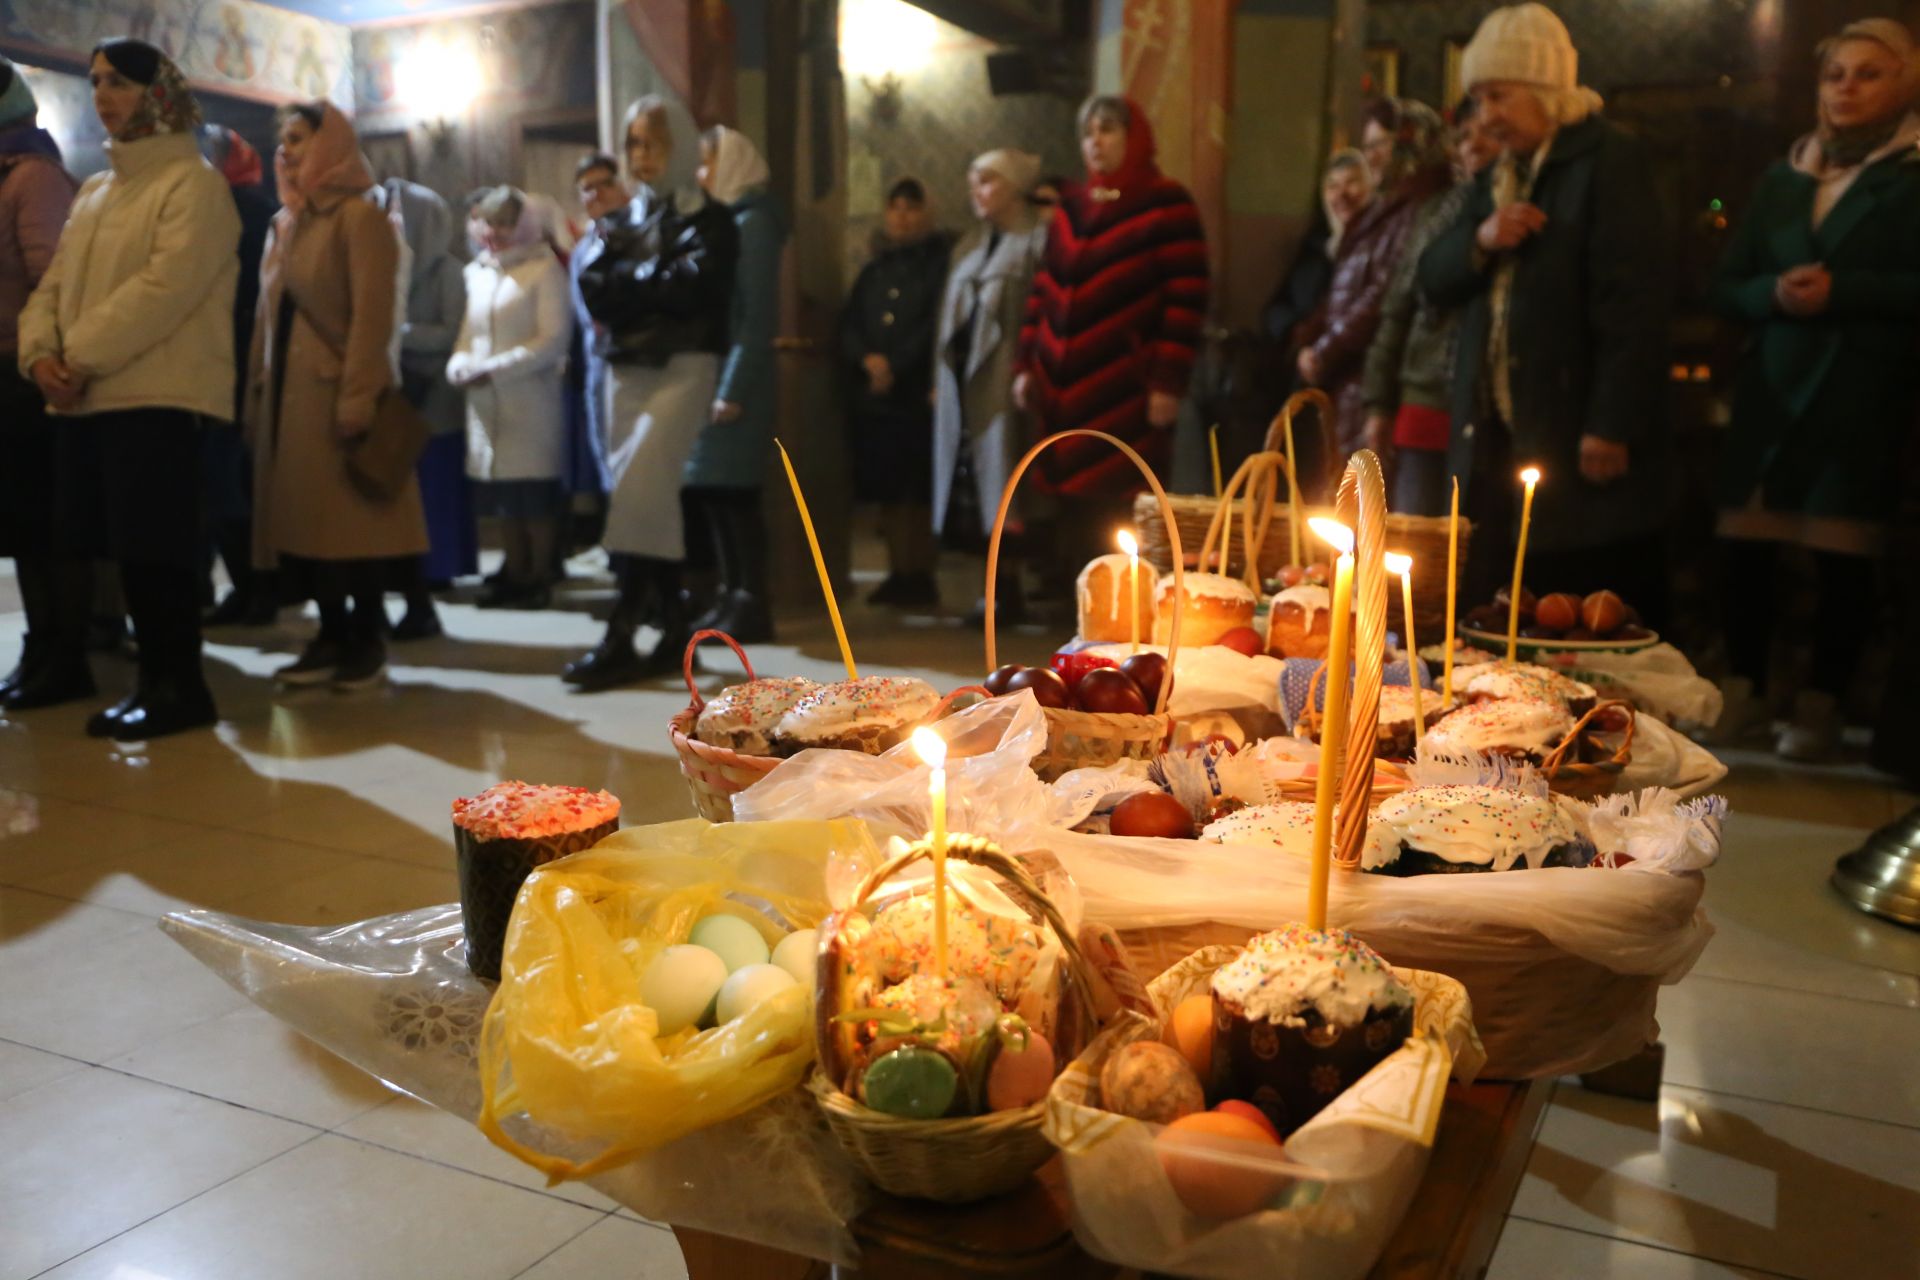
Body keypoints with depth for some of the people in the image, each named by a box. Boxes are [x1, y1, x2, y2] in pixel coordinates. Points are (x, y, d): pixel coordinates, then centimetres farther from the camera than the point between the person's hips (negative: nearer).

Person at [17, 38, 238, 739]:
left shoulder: (193, 182, -2)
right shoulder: (95, 190, 23)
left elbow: (164, 286, -15)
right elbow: (55, 283, 18)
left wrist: (82, 357, -16)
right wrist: (42, 352, -2)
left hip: (159, 394, -8)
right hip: (90, 397, 8)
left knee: (155, 547, -8)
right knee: (125, 547, 7)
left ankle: (178, 684, 1)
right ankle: (155, 678, 15)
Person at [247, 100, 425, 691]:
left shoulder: (361, 216, -6)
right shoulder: (284, 222, 19)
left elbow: (372, 315, -15)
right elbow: (268, 314, 18)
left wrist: (357, 397, -22)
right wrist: (257, 392, 12)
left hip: (339, 393, -8)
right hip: (289, 395, 8)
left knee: (353, 520, -4)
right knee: (303, 518, 7)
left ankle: (368, 640, 6)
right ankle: (333, 635, 15)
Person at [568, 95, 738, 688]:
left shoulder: (709, 220, 3)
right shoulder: (620, 221, 17)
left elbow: (689, 289, -13)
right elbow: (592, 287, 1)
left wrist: (624, 283, -2)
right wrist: (651, 284, -13)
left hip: (682, 366, -6)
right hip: (625, 368, 6)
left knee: (639, 489, -17)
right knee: (652, 498, 6)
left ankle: (621, 636, -16)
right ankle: (673, 628, 14)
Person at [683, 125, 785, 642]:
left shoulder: (753, 222, -9)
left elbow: (760, 315, -16)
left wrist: (734, 388, -20)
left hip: (737, 380, -8)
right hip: (713, 374, 8)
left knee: (732, 490, -6)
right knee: (710, 491, 9)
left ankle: (751, 606, 0)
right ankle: (731, 597, 17)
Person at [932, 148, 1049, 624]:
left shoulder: (1037, 241, -3)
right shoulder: (971, 245, 21)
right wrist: (940, 379, 15)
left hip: (1003, 383, -7)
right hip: (962, 384, 7)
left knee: (1002, 483, -8)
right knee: (976, 491, 4)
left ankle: (1007, 591, -3)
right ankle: (999, 588, 10)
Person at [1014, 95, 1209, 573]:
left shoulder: (1168, 205, -2)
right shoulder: (1071, 205, 17)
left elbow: (1186, 300, -7)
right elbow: (1043, 289, 18)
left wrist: (1168, 382, -12)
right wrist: (1026, 365, 13)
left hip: (1127, 396, -5)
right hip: (1066, 390, 5)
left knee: (1119, 512, -8)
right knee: (1074, 512, 7)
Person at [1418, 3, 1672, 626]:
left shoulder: (1610, 161, -7)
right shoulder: (1497, 177, 18)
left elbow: (1632, 301, -15)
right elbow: (1434, 280, 15)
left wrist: (1611, 426, -20)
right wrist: (1480, 240, -6)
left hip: (1578, 442, -7)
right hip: (1494, 438, 8)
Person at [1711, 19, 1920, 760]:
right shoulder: (1782, 180, 17)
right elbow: (1727, 288, 14)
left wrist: (1840, 290, -16)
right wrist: (1775, 292, -6)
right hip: (1771, 391, 4)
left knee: (1843, 556, -4)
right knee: (1742, 545, 0)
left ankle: (1821, 706, 5)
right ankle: (1744, 692, 14)